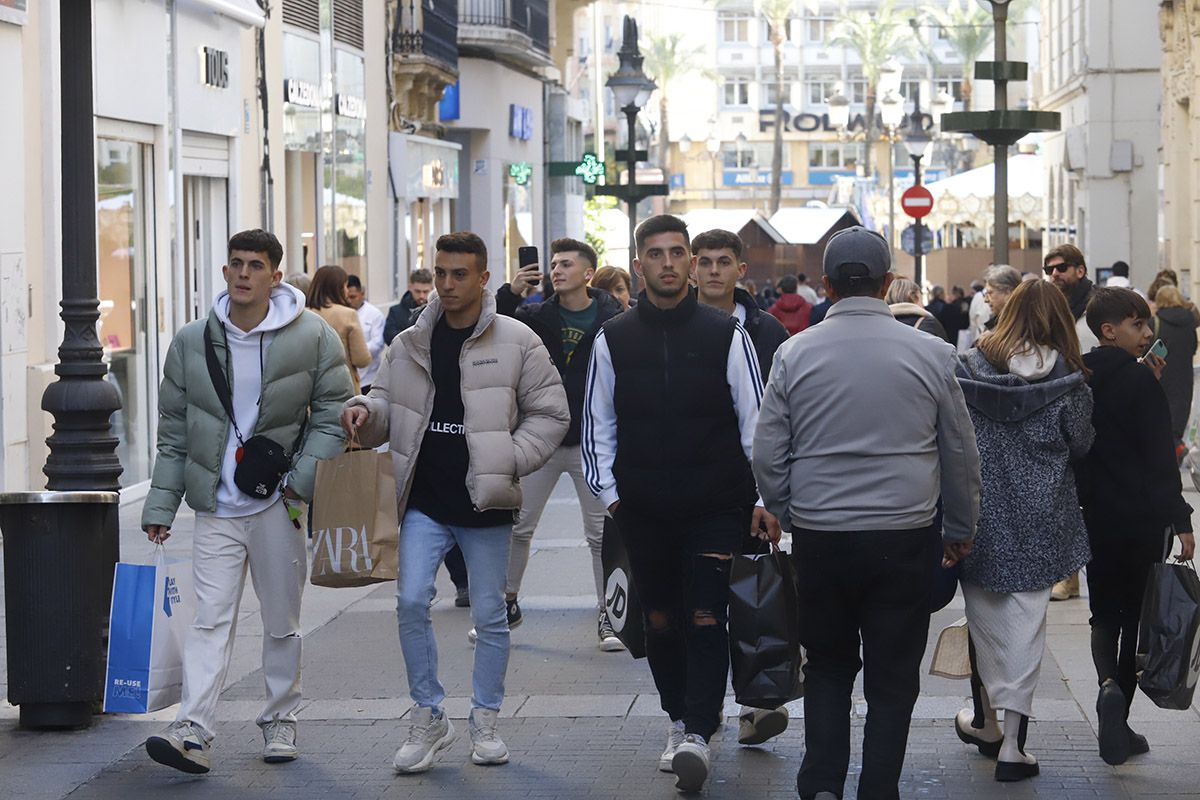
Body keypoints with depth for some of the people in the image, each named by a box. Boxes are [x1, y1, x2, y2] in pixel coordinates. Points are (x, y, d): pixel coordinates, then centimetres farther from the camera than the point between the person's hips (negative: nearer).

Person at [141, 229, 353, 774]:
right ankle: (193, 733, -15)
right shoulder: (192, 343, 5)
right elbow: (174, 432, 11)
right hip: (217, 508, 1)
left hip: (278, 504, -1)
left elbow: (332, 414, 2)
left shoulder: (312, 338, -2)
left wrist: (304, 480, -9)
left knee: (282, 622, 8)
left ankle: (280, 722, 22)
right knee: (211, 618, -8)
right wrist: (161, 505, 8)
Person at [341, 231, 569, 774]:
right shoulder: (410, 344, 5)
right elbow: (388, 405, 12)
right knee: (411, 602, -9)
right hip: (425, 501, 2)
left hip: (484, 504, -2)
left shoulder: (516, 342, -4)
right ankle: (428, 719, 6)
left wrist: (509, 461, -11)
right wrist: (366, 411, -12)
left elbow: (550, 414, 0)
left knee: (489, 615, 8)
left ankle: (484, 722, 23)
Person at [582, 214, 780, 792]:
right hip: (642, 509, 3)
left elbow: (755, 418, 2)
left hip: (715, 506, -3)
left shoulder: (726, 334, 0)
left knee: (706, 619, -9)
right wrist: (608, 492, 4)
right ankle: (680, 719, 23)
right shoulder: (614, 340, 6)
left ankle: (698, 734, -11)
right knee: (660, 620, 10)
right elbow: (598, 425, 12)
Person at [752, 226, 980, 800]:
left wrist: (789, 518, 18)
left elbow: (767, 455, 2)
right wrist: (960, 530, 20)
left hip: (818, 536, 1)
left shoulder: (795, 353, -3)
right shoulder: (931, 354, -3)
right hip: (904, 537, -1)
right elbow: (961, 454, 7)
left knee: (827, 666, 16)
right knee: (893, 677, 8)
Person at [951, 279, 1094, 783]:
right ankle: (1012, 744, 0)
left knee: (983, 615, 17)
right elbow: (1081, 447, 2)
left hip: (980, 510, 2)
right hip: (1039, 519, -1)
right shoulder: (1066, 381, -8)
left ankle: (984, 721, 30)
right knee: (1025, 626, 2)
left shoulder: (969, 367, -5)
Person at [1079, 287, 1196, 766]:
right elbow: (1160, 456, -16)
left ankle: (1108, 684, -11)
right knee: (1137, 617, 6)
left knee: (1104, 614, 16)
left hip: (1094, 518, 5)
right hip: (1142, 519, -5)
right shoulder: (1139, 379, -13)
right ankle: (1117, 727, 3)